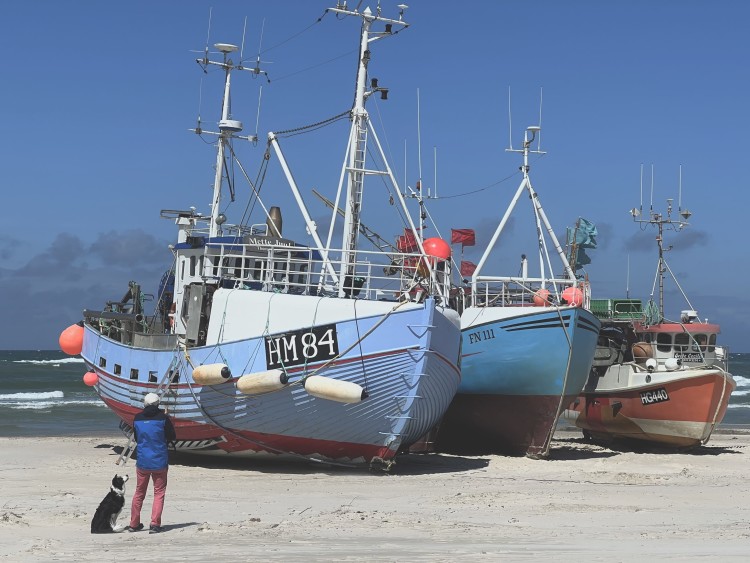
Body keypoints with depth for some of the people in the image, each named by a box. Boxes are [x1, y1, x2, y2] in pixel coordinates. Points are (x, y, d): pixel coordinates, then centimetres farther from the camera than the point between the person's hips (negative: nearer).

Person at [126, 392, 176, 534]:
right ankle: (155, 524, -4)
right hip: (159, 462, -3)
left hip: (142, 461, 3)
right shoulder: (162, 417, -11)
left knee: (139, 492, 16)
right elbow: (172, 437, -3)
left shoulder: (137, 418, 0)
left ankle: (134, 524, 21)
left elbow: (136, 438, 13)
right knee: (159, 493, 5)